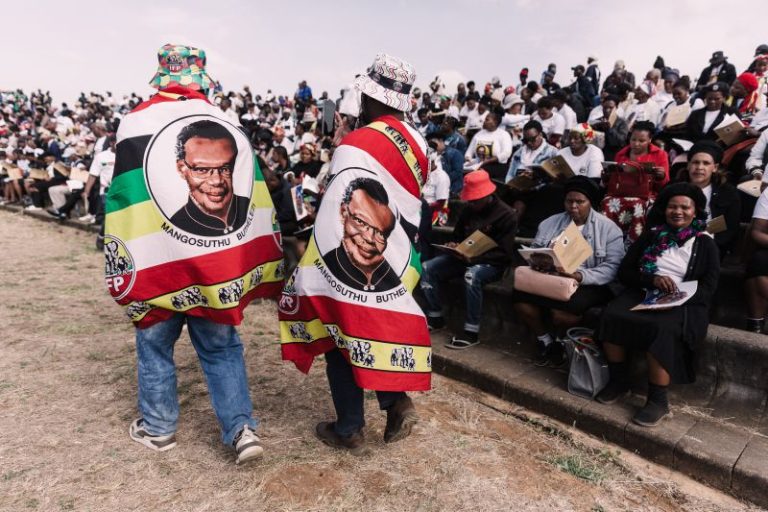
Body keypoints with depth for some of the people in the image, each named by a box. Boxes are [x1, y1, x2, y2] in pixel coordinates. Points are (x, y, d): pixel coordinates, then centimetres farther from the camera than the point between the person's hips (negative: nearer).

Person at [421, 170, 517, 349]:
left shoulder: (506, 215, -11)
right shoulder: (468, 211, 8)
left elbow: (504, 253, -16)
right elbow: (457, 235, 21)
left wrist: (474, 258, -27)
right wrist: (453, 245, -5)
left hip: (491, 264, -6)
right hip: (465, 258, 7)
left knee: (472, 275, -40)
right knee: (427, 268, -12)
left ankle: (471, 332, -30)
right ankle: (436, 318, -1)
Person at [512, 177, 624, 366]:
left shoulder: (608, 228, 0)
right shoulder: (550, 223, 12)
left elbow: (612, 267, -10)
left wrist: (581, 276, -25)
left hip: (588, 284, -3)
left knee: (564, 307, -34)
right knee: (521, 297, -24)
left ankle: (561, 342, 4)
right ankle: (544, 340, 4)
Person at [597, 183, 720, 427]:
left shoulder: (705, 245, 8)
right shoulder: (651, 236, 14)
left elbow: (708, 287, 0)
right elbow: (625, 272, 8)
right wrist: (653, 280, -12)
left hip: (683, 304, -2)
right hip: (642, 293, 3)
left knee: (661, 329, -36)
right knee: (611, 317, -27)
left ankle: (658, 399, -19)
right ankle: (618, 380, -7)